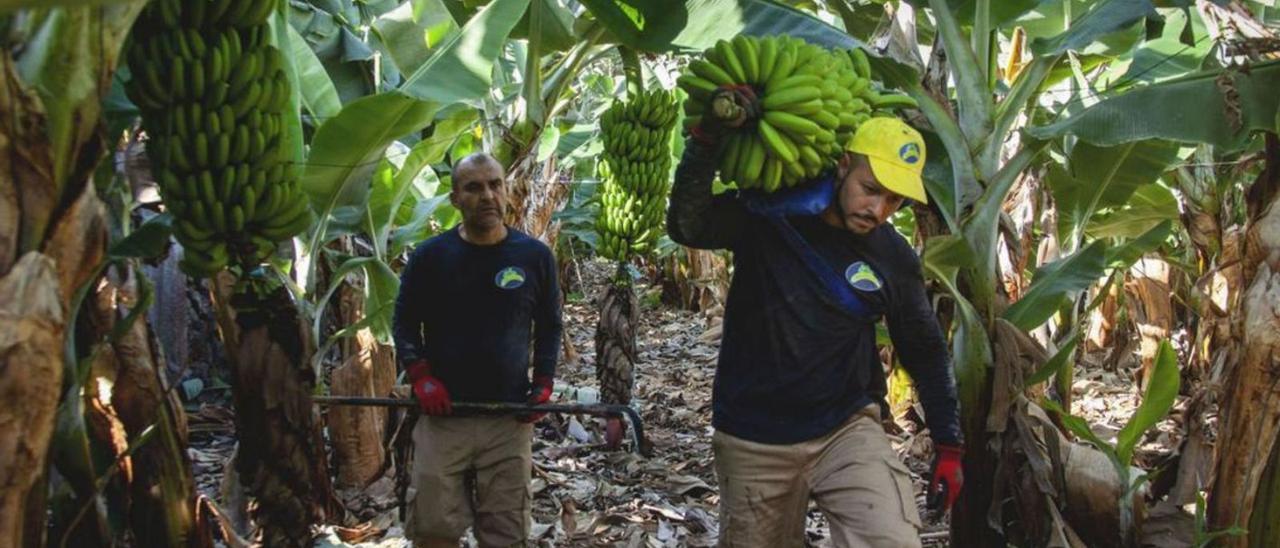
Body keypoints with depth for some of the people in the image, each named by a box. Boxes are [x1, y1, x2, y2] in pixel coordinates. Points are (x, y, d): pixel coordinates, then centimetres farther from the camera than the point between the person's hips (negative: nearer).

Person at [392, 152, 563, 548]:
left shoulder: (534, 255, 1)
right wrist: (420, 377, -8)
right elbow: (405, 323, 7)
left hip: (511, 416, 1)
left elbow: (549, 327, 11)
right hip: (443, 413, 0)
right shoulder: (429, 255, -1)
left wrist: (543, 385, -1)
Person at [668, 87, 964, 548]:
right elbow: (687, 227, -24)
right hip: (751, 439, 0)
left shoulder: (894, 258, -2)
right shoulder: (765, 215, -8)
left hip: (847, 430, 1)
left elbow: (925, 352, 9)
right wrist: (708, 137, -35)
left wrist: (949, 447, 10)